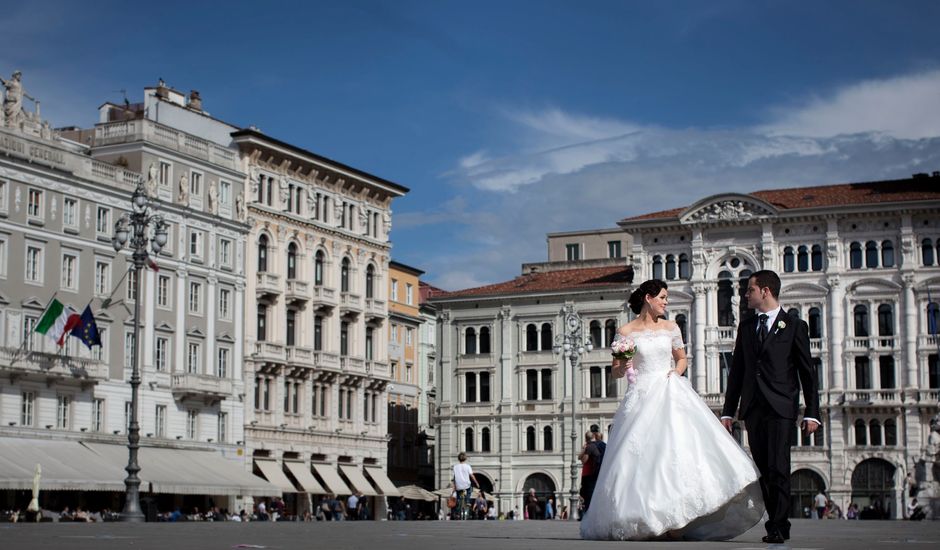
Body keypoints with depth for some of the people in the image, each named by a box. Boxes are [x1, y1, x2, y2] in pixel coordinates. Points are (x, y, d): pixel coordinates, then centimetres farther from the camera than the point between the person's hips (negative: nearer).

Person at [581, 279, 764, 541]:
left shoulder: (671, 328, 12)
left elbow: (681, 359, 23)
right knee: (642, 456, -9)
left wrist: (676, 373, 2)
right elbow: (615, 371, 7)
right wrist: (622, 367, -15)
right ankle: (645, 522, -4)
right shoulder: (625, 332, 3)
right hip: (641, 398, -2)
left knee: (676, 449, -10)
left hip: (670, 396, 2)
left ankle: (674, 521, -10)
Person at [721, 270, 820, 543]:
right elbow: (737, 371, 17)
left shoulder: (794, 325, 4)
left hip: (781, 408, -5)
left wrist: (812, 413, -3)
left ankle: (777, 526, -8)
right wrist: (728, 411, 13)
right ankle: (778, 524, 12)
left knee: (778, 468, -11)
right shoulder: (746, 326, 16)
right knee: (763, 470, 4)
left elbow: (807, 372, 3)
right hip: (753, 408, 5)